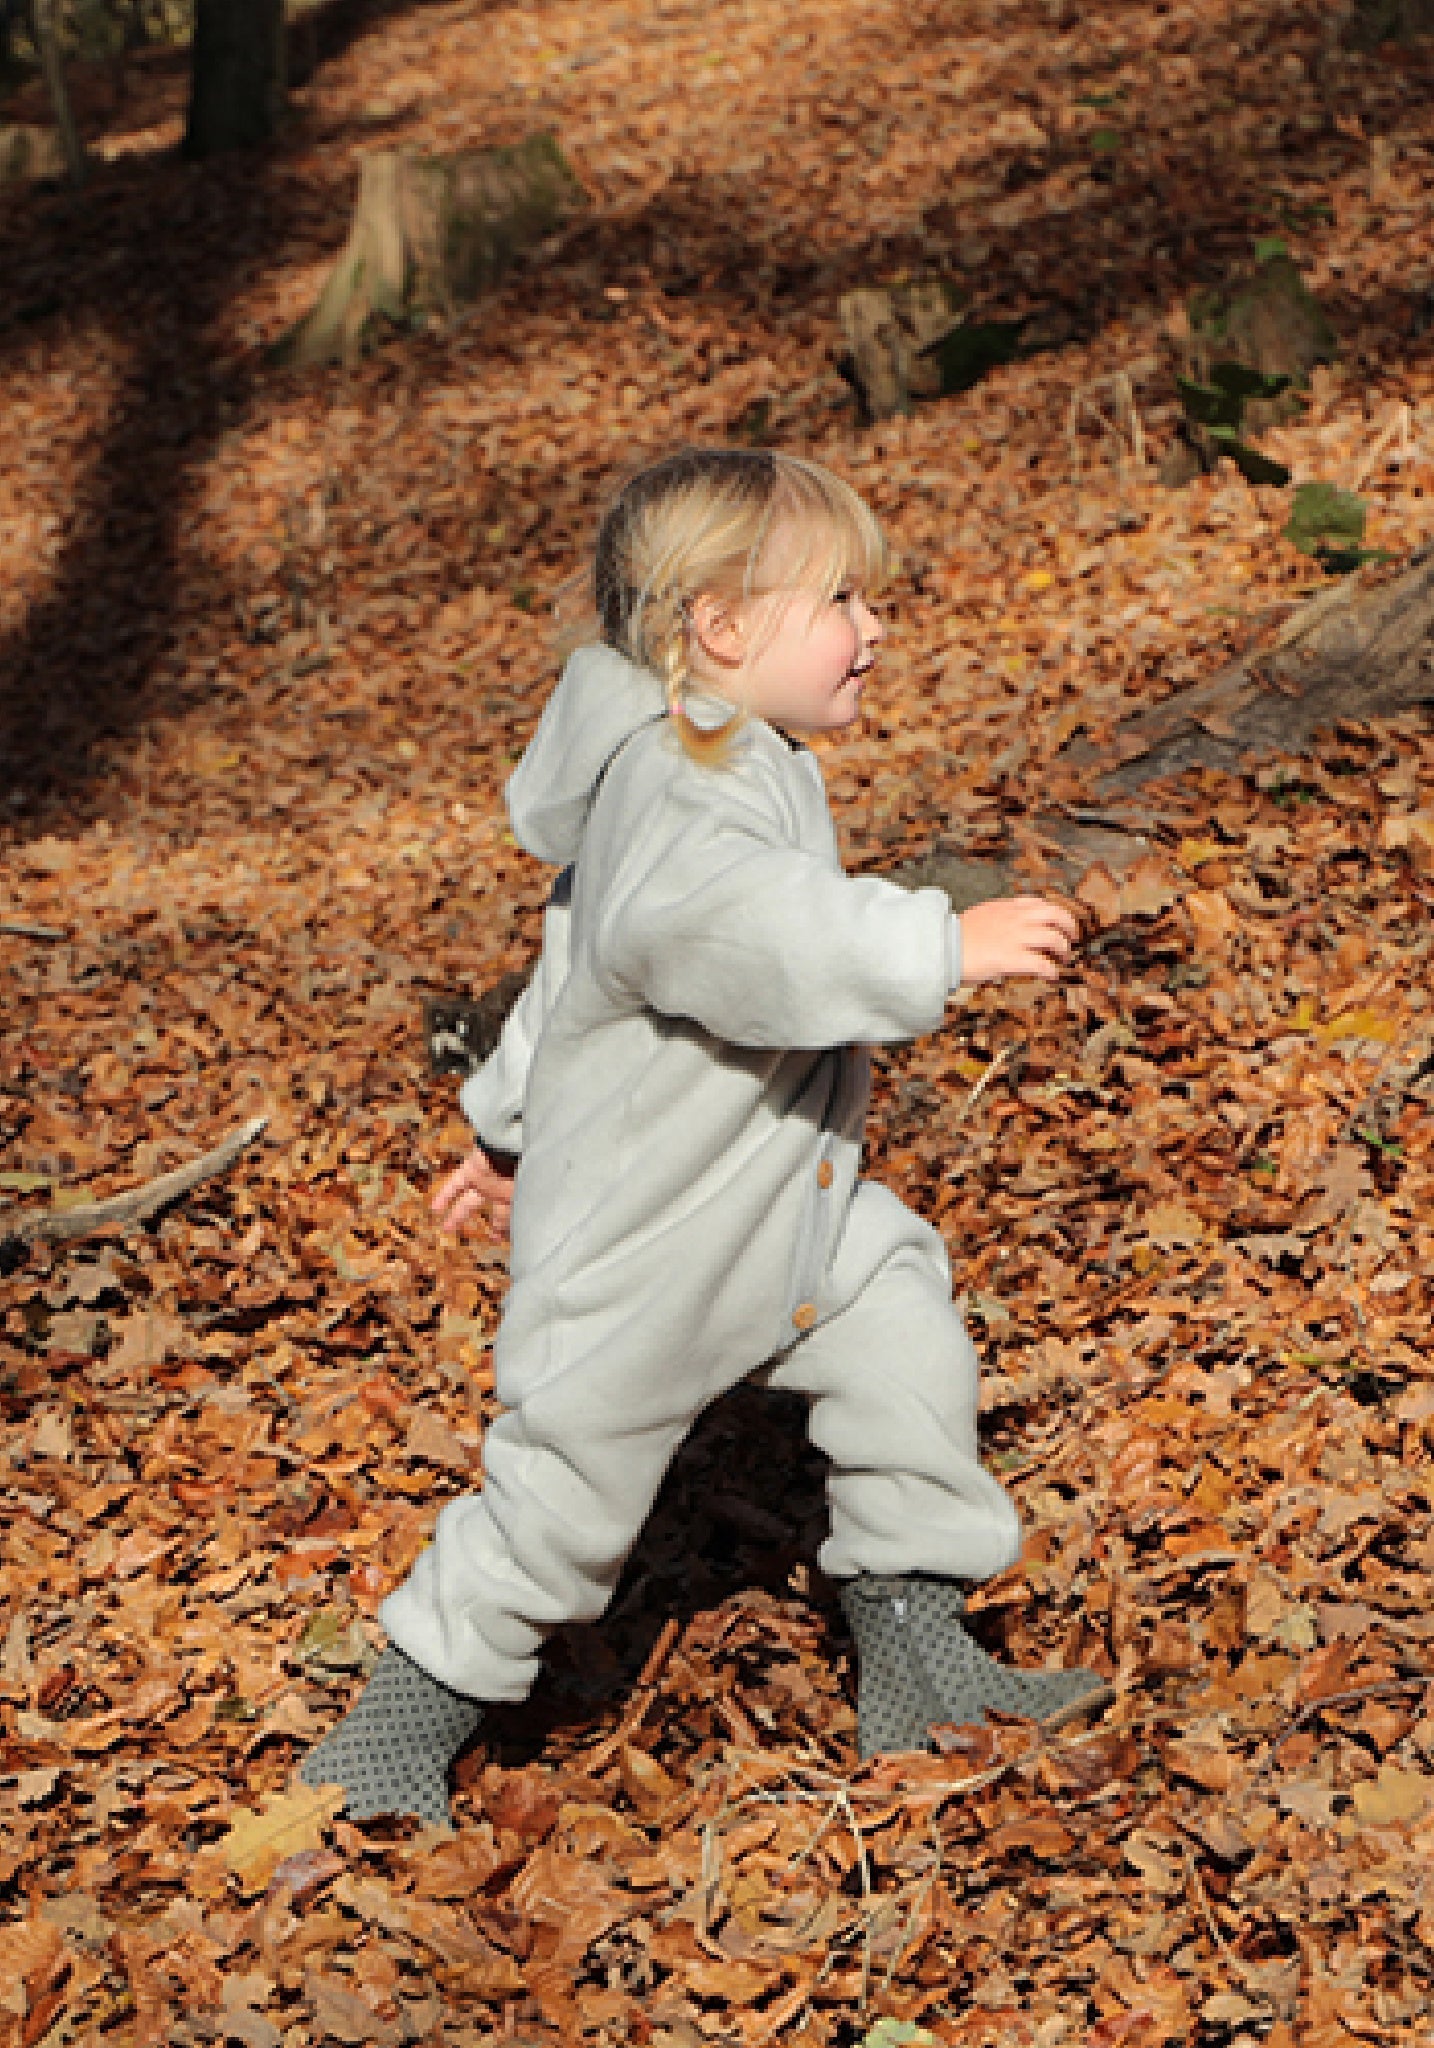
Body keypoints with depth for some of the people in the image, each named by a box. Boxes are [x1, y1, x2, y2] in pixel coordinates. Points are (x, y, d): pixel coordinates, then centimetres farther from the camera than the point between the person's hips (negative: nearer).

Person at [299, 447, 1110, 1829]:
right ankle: (404, 1727, 22)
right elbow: (714, 922, -46)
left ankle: (918, 1669, 19)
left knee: (908, 1352, 4)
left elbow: (593, 951, 21)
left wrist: (511, 1119, 30)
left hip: (789, 1206, 9)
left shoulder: (746, 767, 10)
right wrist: (937, 947, -43)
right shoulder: (677, 781, -23)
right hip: (642, 1233, -9)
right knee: (568, 1486, 2)